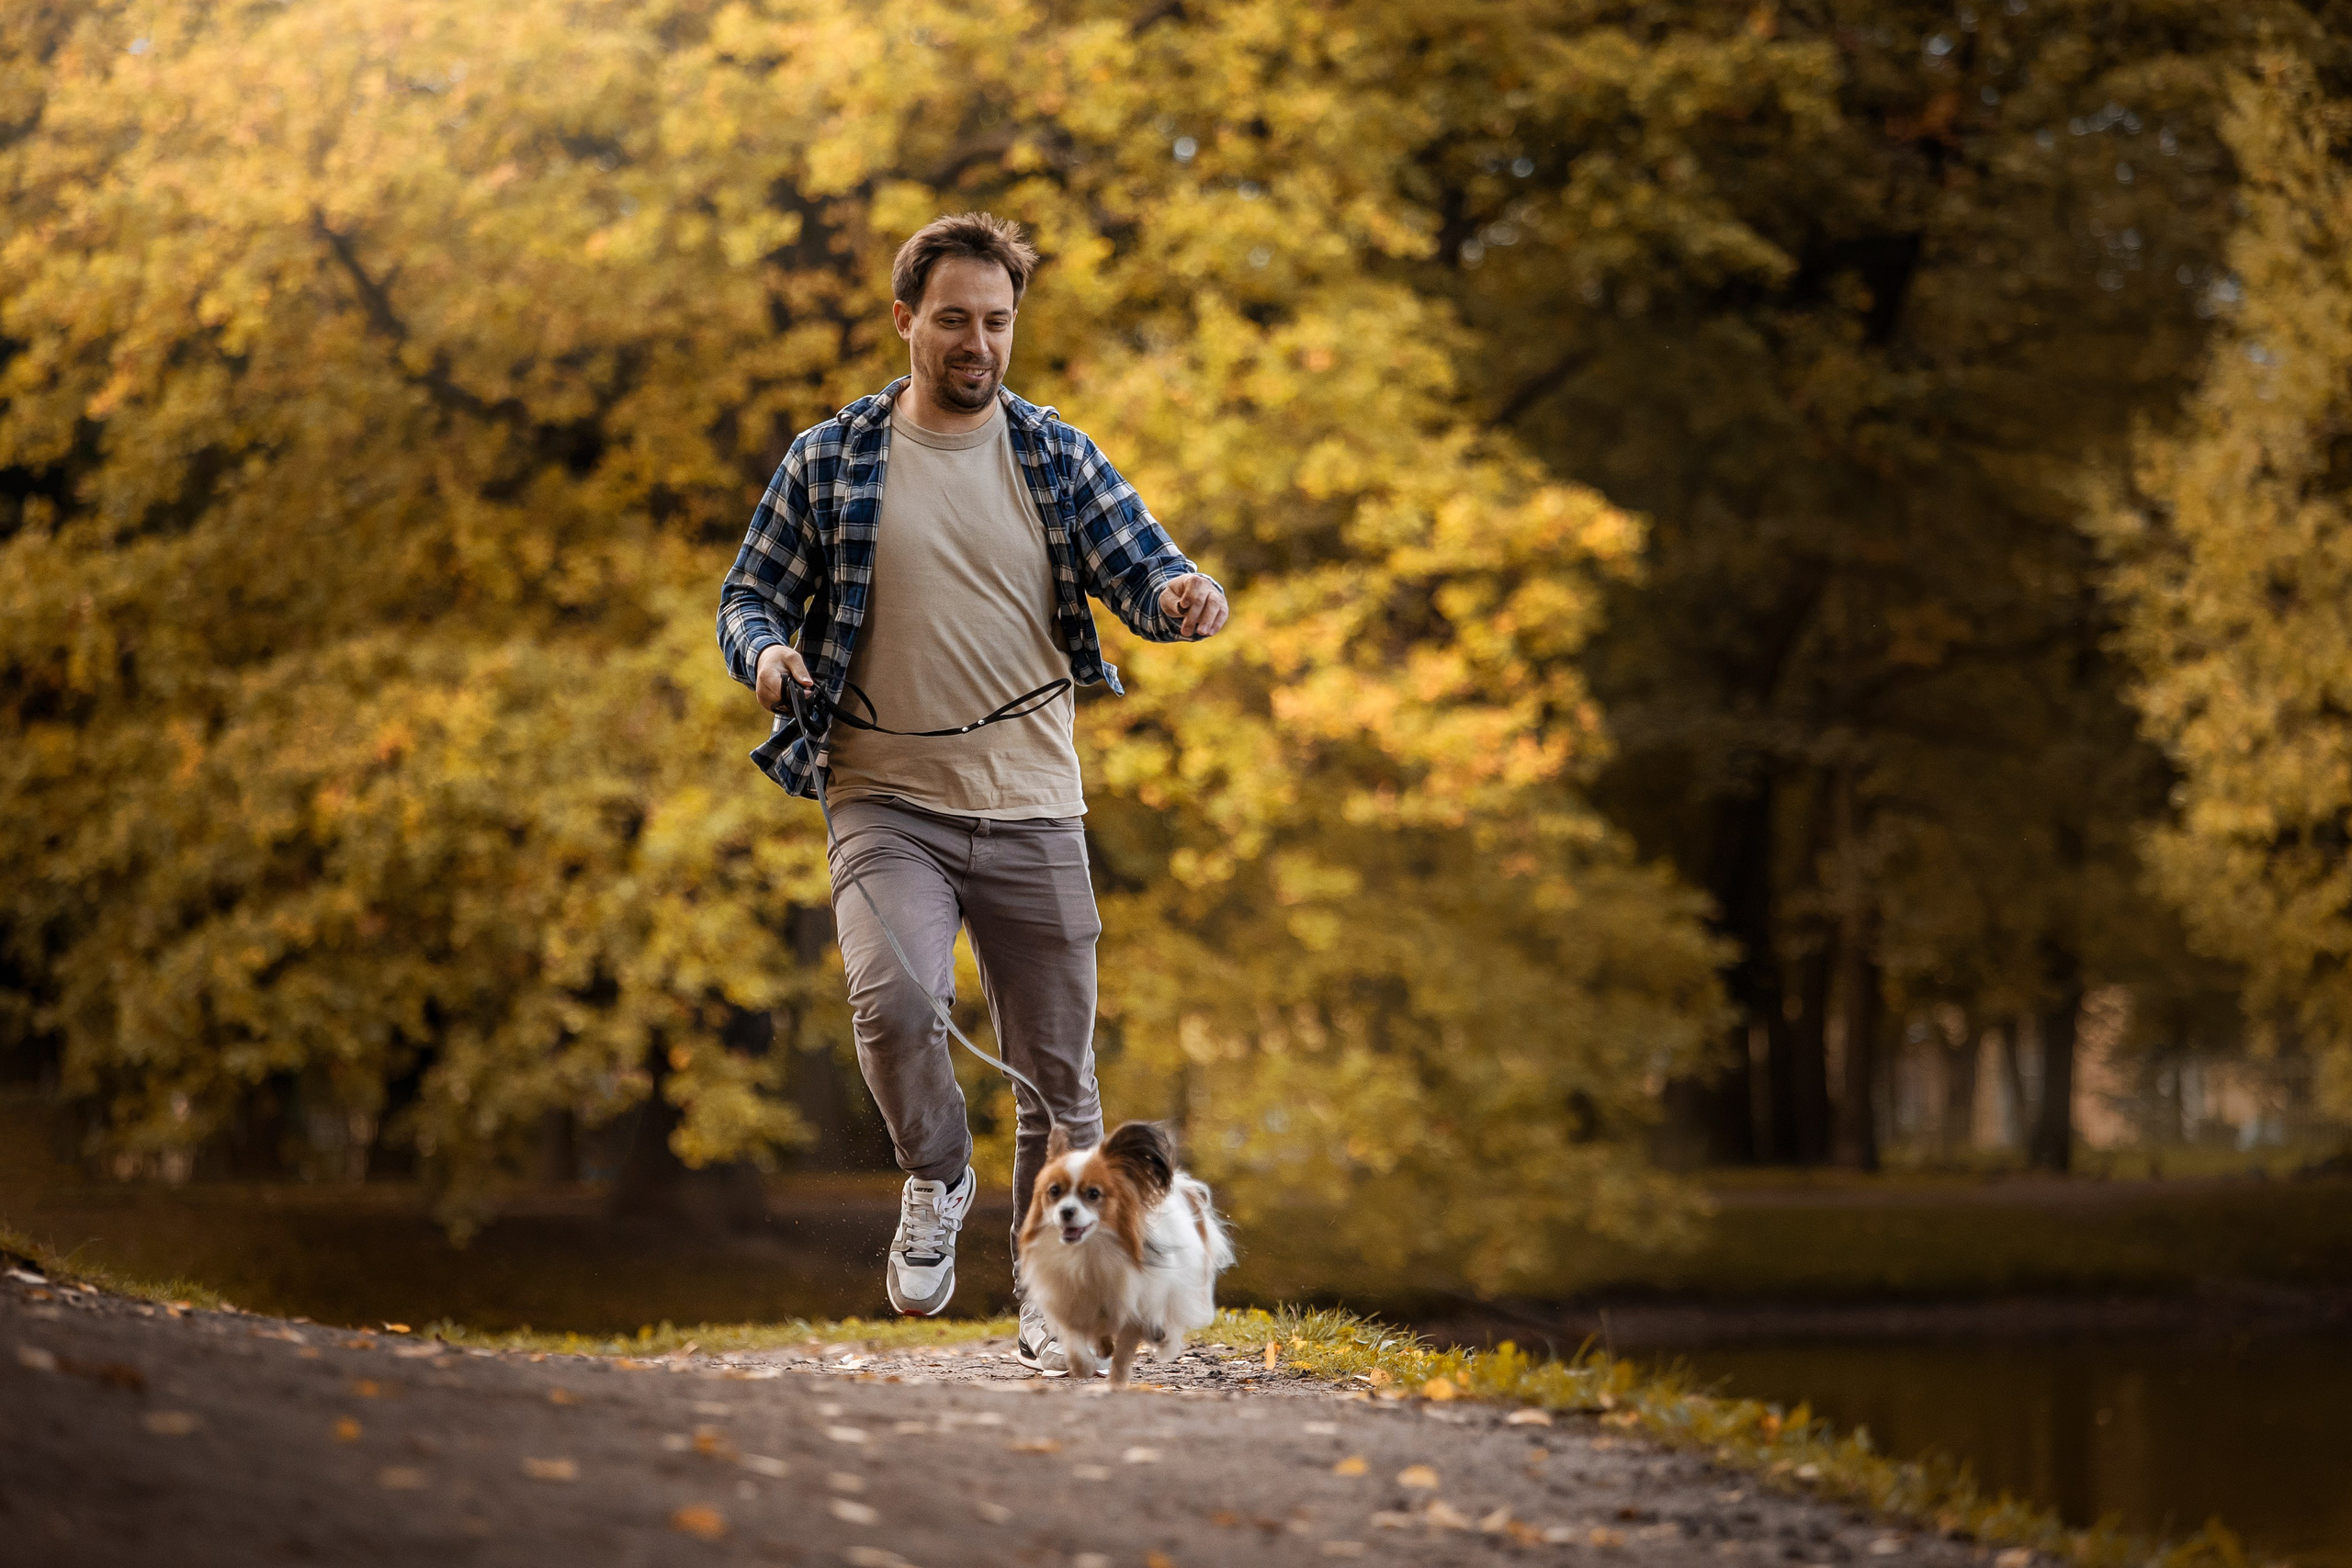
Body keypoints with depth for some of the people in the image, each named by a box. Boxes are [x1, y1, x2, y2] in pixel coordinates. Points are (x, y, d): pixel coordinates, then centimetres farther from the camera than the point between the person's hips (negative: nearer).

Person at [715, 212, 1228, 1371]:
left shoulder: (1057, 460, 6)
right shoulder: (827, 463, 4)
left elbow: (1138, 564, -2)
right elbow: (748, 597, 8)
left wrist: (1179, 597, -26)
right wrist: (768, 651, -15)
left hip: (1032, 810, 2)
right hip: (888, 804, -2)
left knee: (1056, 1072, 5)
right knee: (892, 998, -27)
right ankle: (935, 1179, 3)